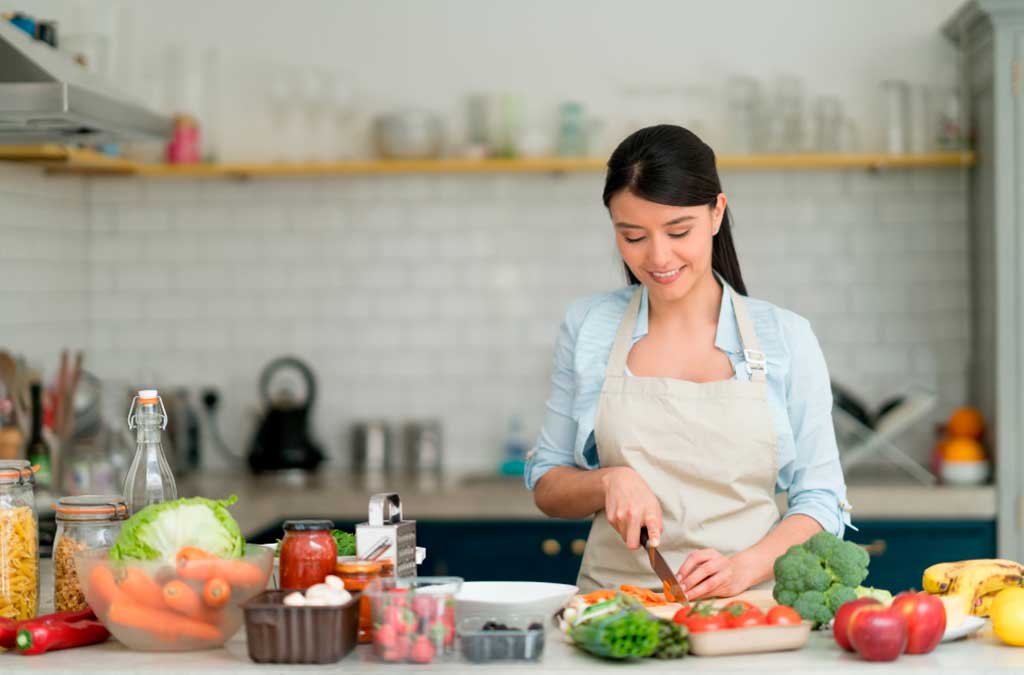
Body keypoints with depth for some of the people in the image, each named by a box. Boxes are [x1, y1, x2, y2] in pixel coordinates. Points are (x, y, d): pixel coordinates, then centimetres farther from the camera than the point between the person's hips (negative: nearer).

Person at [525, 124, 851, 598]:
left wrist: (743, 568, -13)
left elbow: (820, 502, 4)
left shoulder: (786, 337, 4)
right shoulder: (587, 327, 7)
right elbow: (547, 487, 13)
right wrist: (609, 482, -8)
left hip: (747, 609, -1)